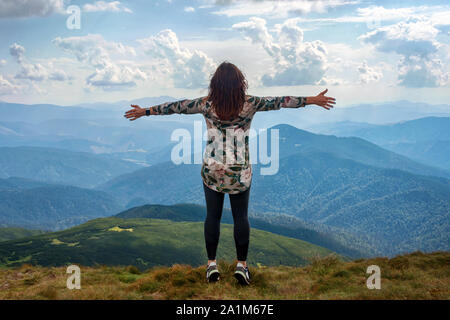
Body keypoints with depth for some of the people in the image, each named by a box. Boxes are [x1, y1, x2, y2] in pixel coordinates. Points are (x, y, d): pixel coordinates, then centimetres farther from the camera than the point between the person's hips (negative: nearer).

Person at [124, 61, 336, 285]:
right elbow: (280, 102, -1)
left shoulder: (206, 105, -6)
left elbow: (176, 107, 3)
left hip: (212, 170, 1)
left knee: (212, 216, 10)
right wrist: (314, 100, 8)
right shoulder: (250, 104, -8)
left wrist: (145, 111, 15)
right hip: (240, 172, 0)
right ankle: (242, 265, 15)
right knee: (241, 217, 9)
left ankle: (212, 264, 17)